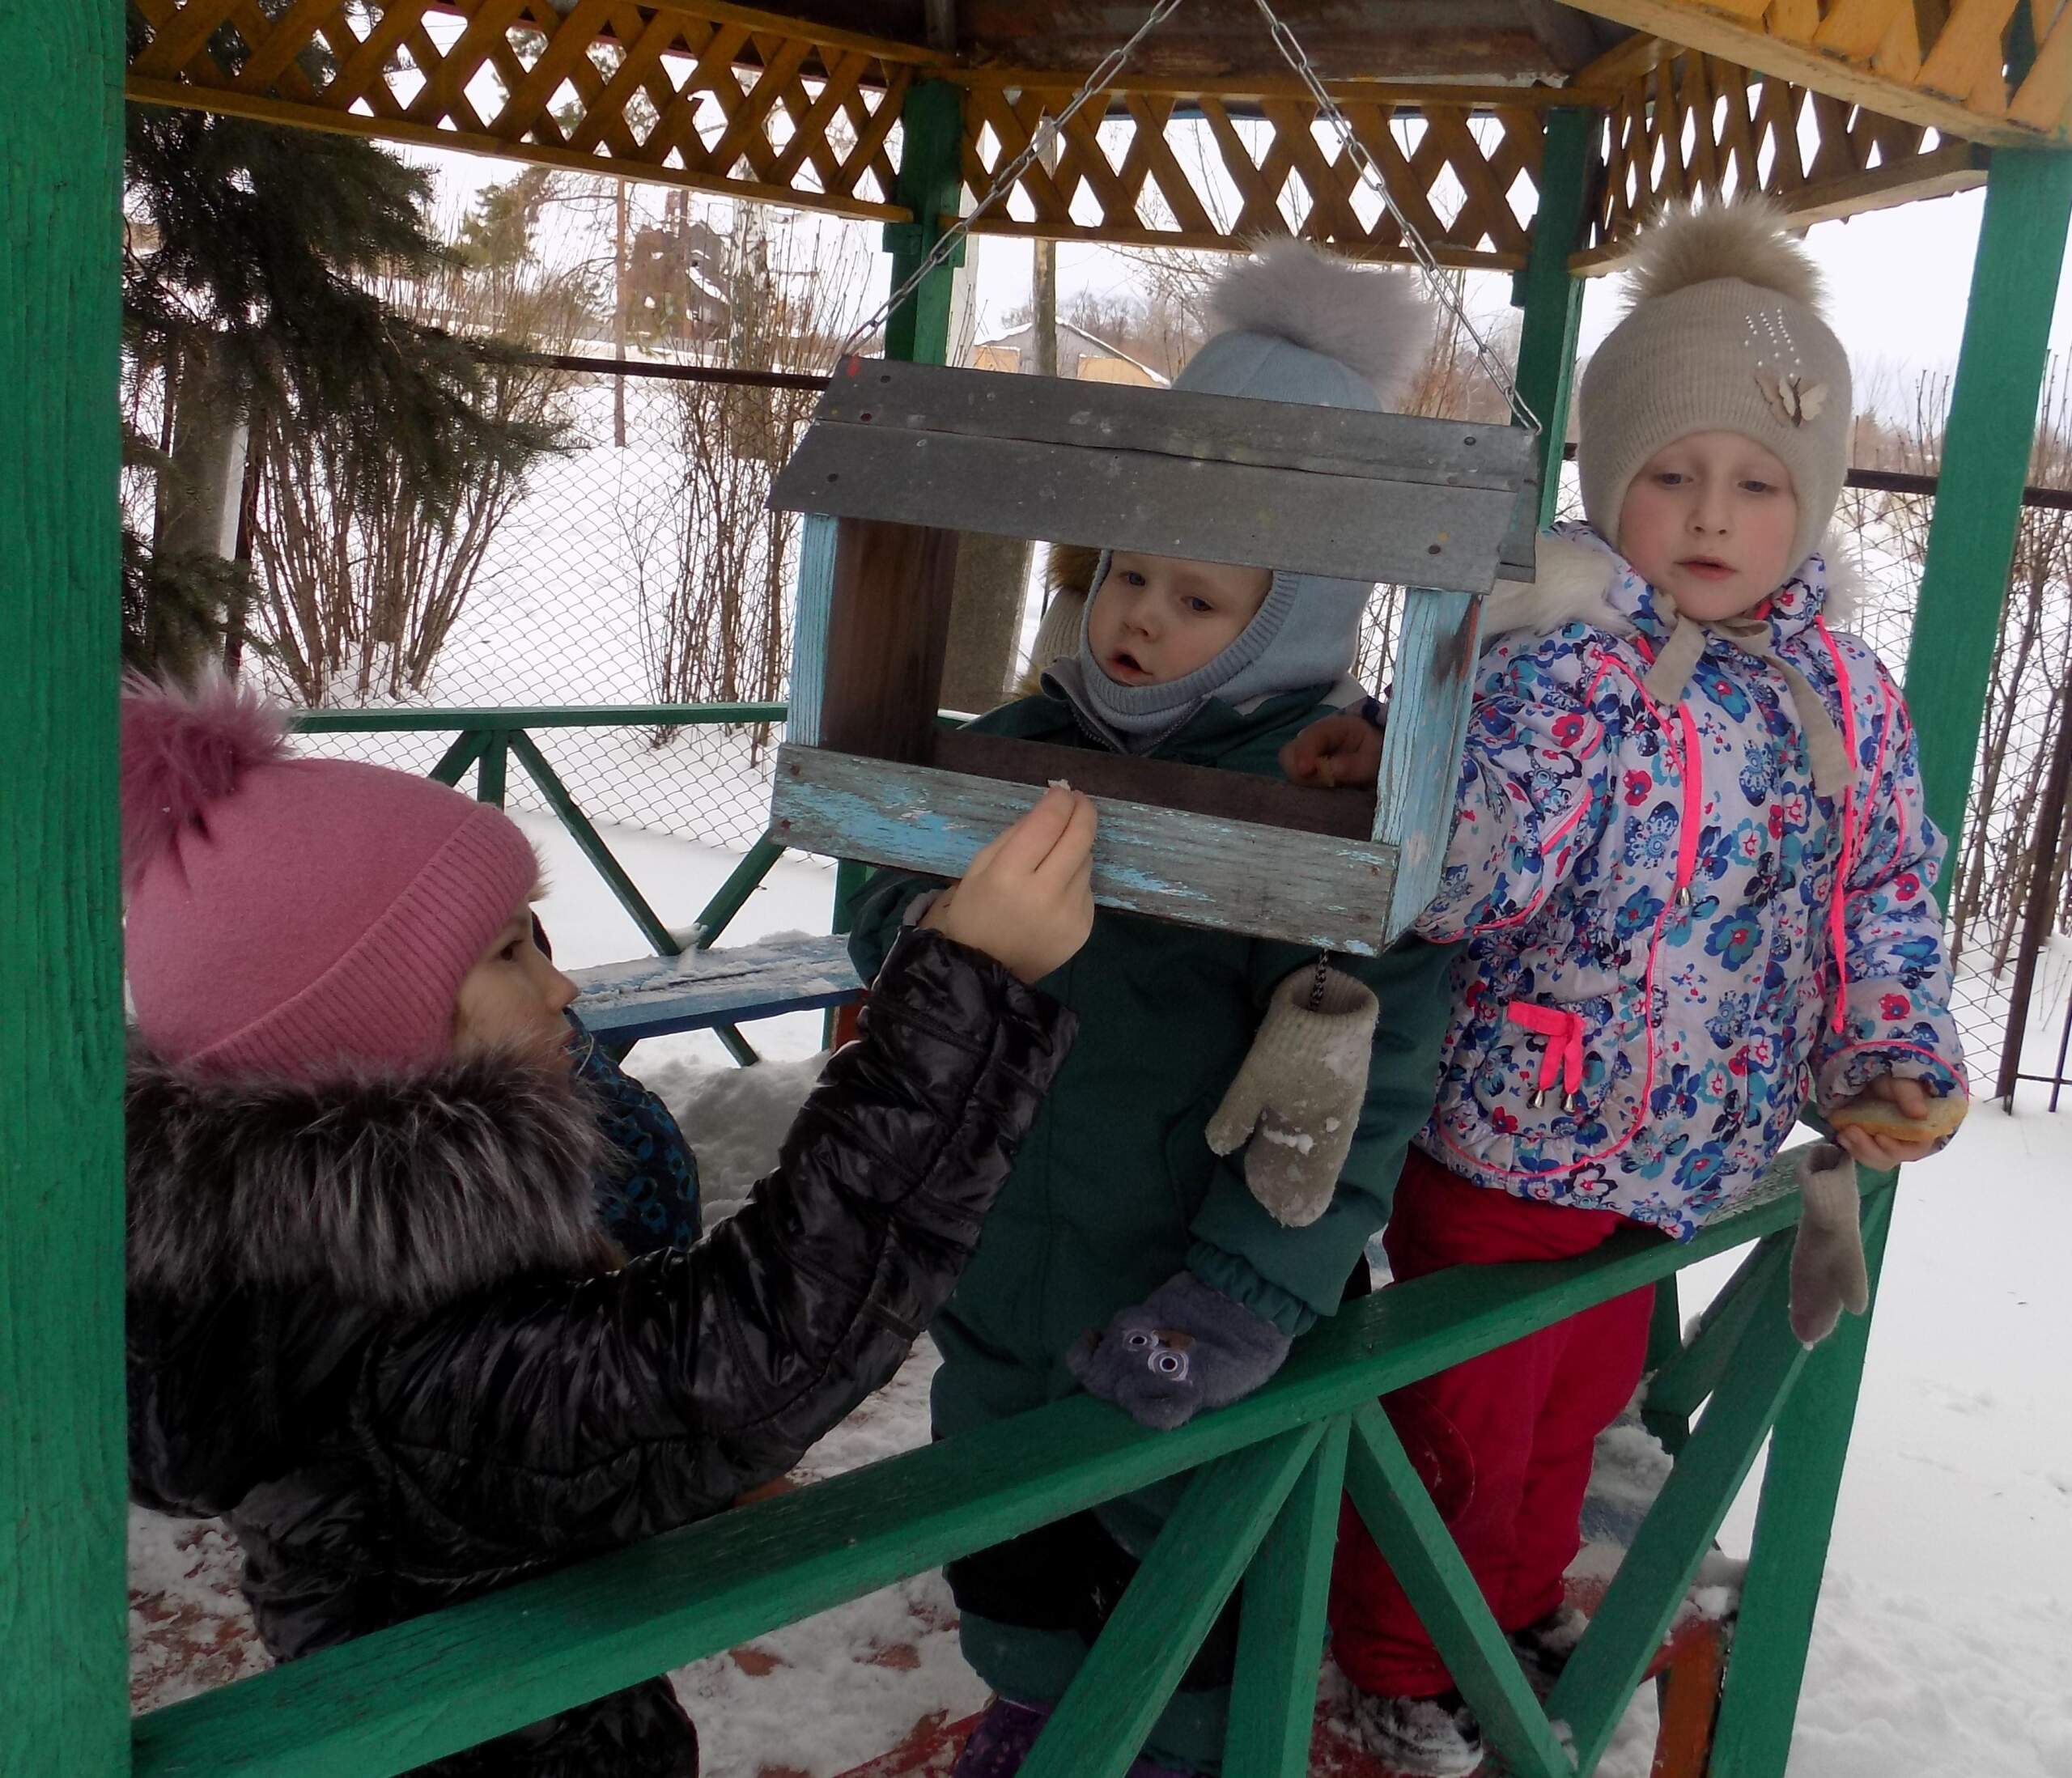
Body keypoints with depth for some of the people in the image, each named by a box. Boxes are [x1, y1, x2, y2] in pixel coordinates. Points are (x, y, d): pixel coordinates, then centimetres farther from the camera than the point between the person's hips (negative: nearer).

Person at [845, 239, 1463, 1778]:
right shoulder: (1033, 742, -2)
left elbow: (1357, 1089, -22)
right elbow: (903, 920, 11)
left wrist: (1244, 1296, -26)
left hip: (1181, 1321, -6)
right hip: (999, 1267, 6)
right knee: (1007, 1528, 26)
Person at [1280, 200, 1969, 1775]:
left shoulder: (1847, 698, 0)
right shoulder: (1561, 658, -21)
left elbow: (1888, 893, 9)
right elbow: (1469, 874, -31)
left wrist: (1897, 1057, -2)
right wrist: (1391, 781, -48)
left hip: (1677, 1155, 7)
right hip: (1512, 1129, -6)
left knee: (1583, 1399, 26)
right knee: (1463, 1413, 11)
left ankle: (1520, 1603, 53)